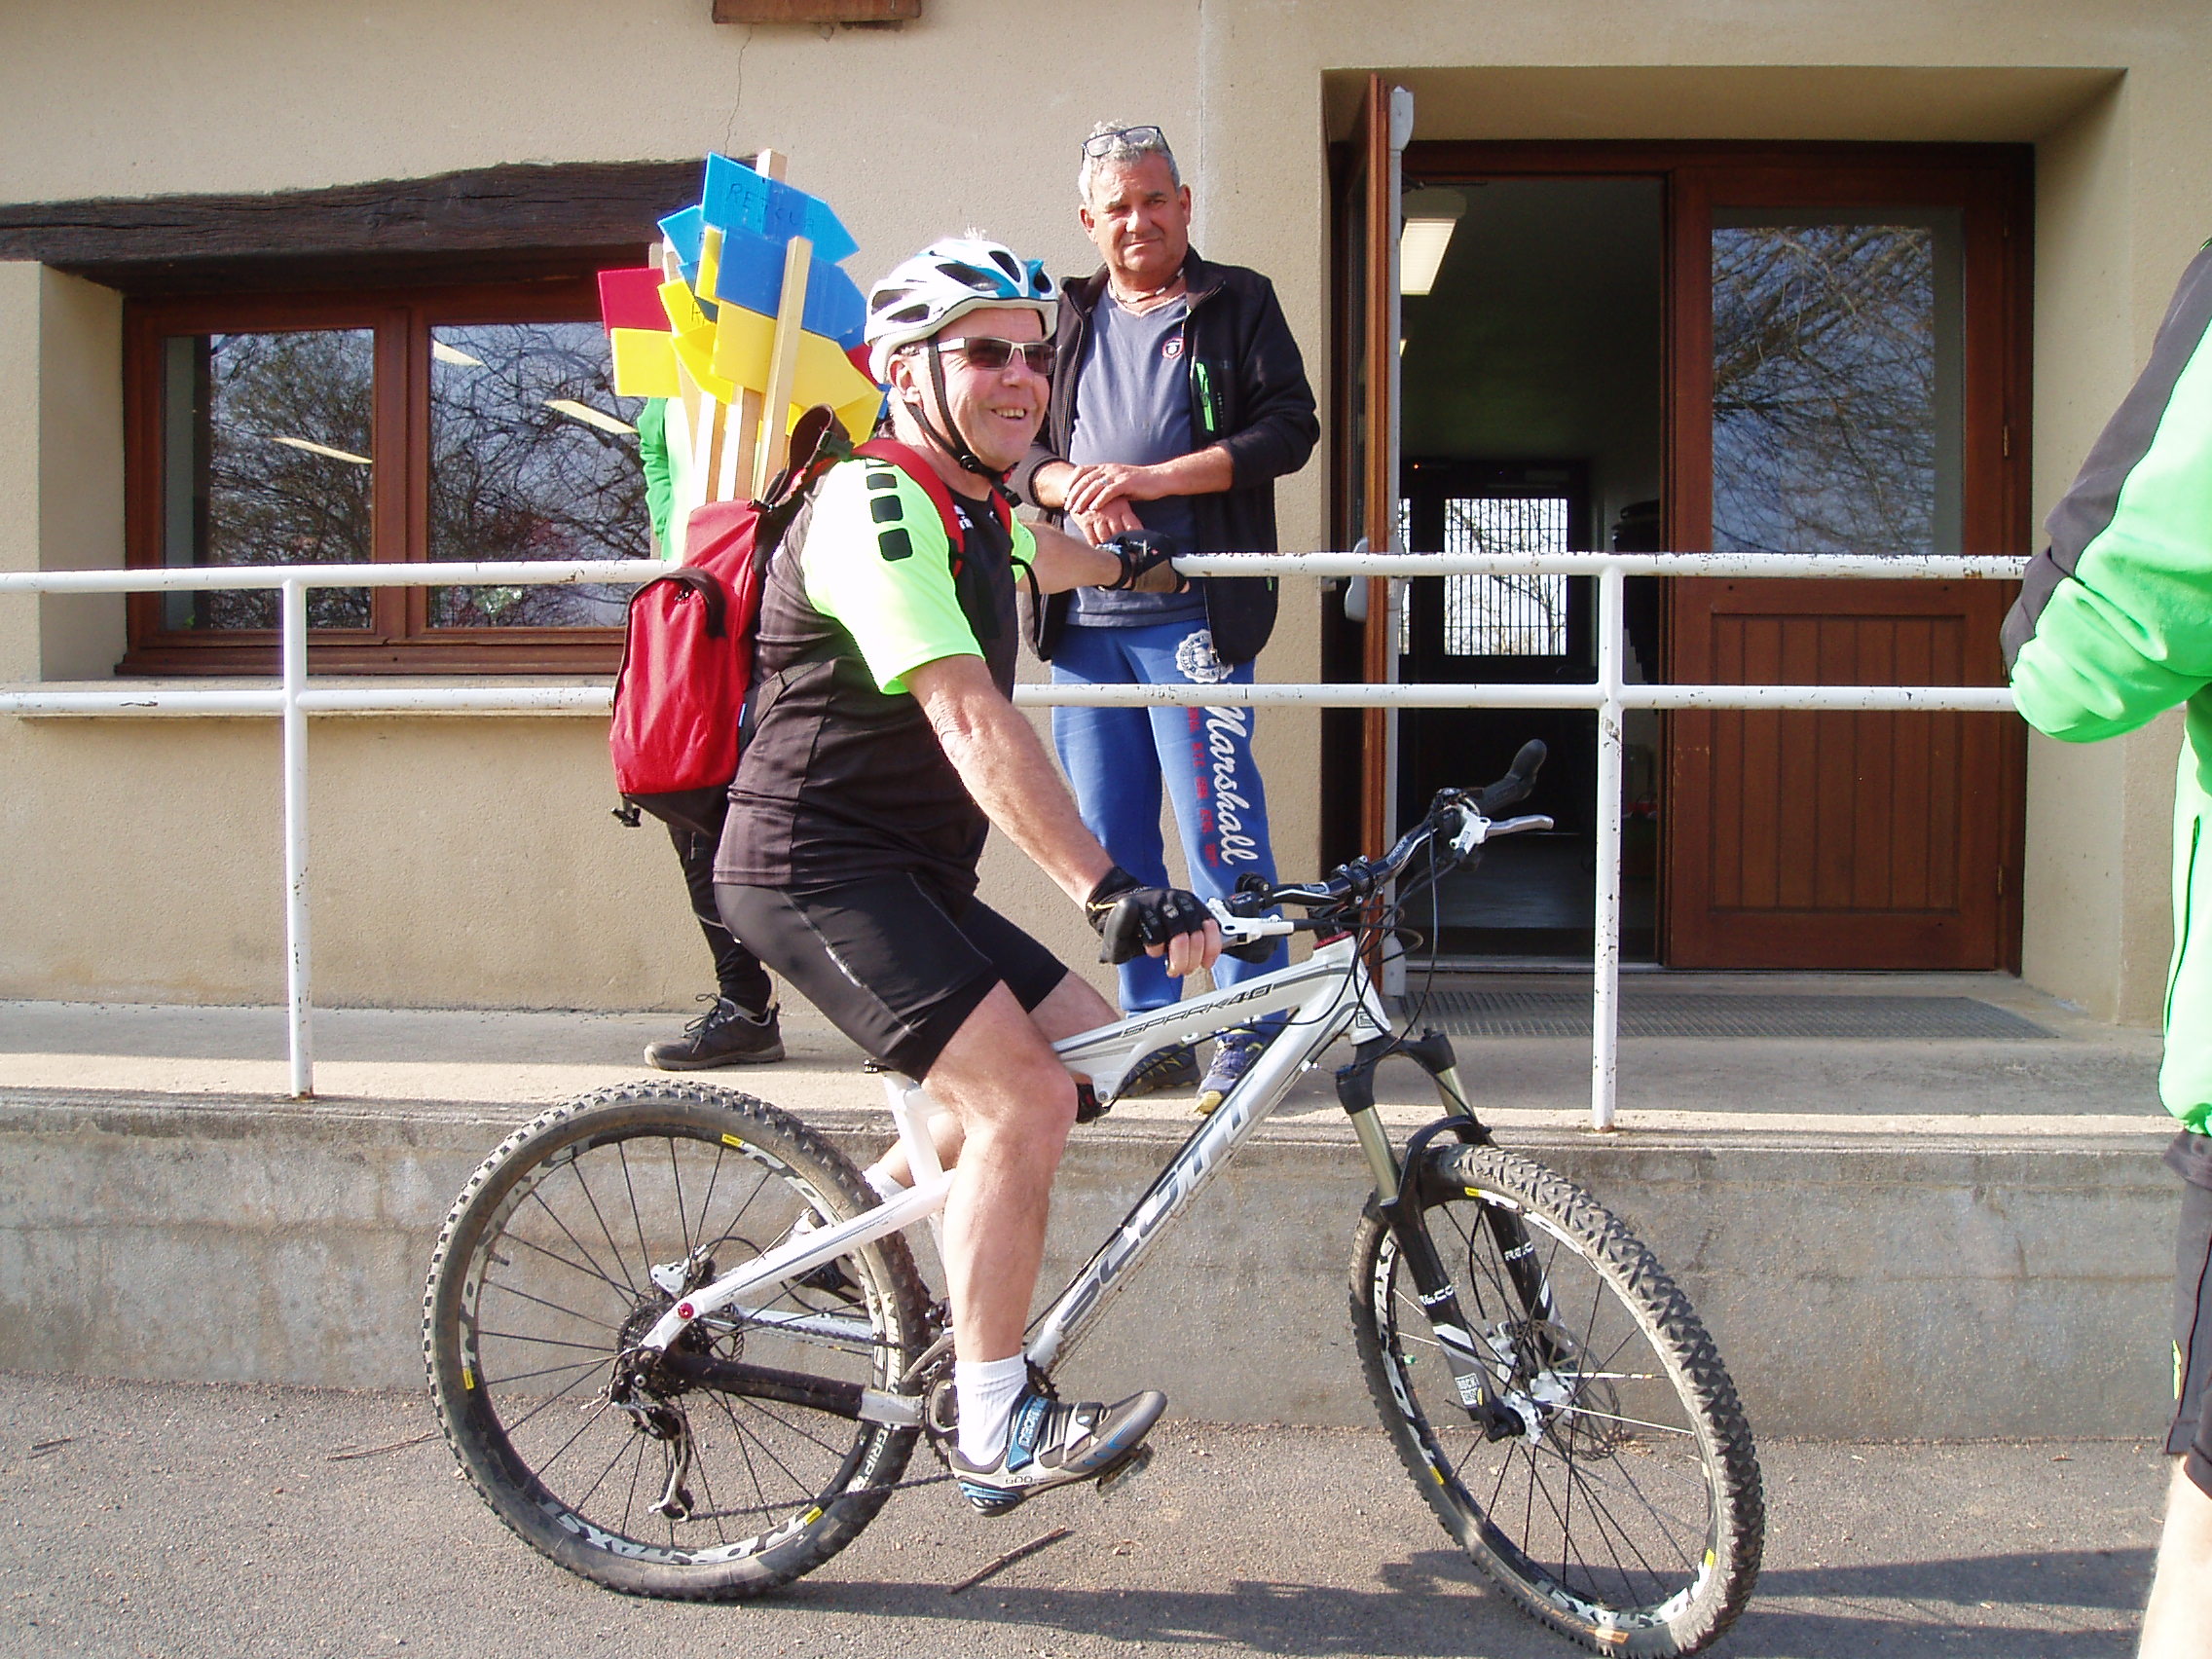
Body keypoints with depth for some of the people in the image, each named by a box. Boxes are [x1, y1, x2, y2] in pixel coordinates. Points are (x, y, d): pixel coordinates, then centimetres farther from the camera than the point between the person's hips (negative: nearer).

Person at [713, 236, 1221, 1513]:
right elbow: (973, 721, -30)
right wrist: (1107, 889, -36)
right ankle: (997, 1429, -8)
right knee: (1025, 1098, -19)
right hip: (815, 868, -10)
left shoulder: (982, 513, 13)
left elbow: (1044, 553, 41)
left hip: (910, 874, 10)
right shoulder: (874, 508, -17)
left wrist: (1135, 565, 58)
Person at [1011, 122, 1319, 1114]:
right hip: (1083, 616, 5)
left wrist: (1151, 479, -13)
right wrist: (1069, 486, -8)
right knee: (1112, 837, 7)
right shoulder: (1064, 317, 18)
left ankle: (1250, 1038, 4)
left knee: (1221, 832, -7)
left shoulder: (1238, 304, 7)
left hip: (1191, 612, -4)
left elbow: (1290, 428, -4)